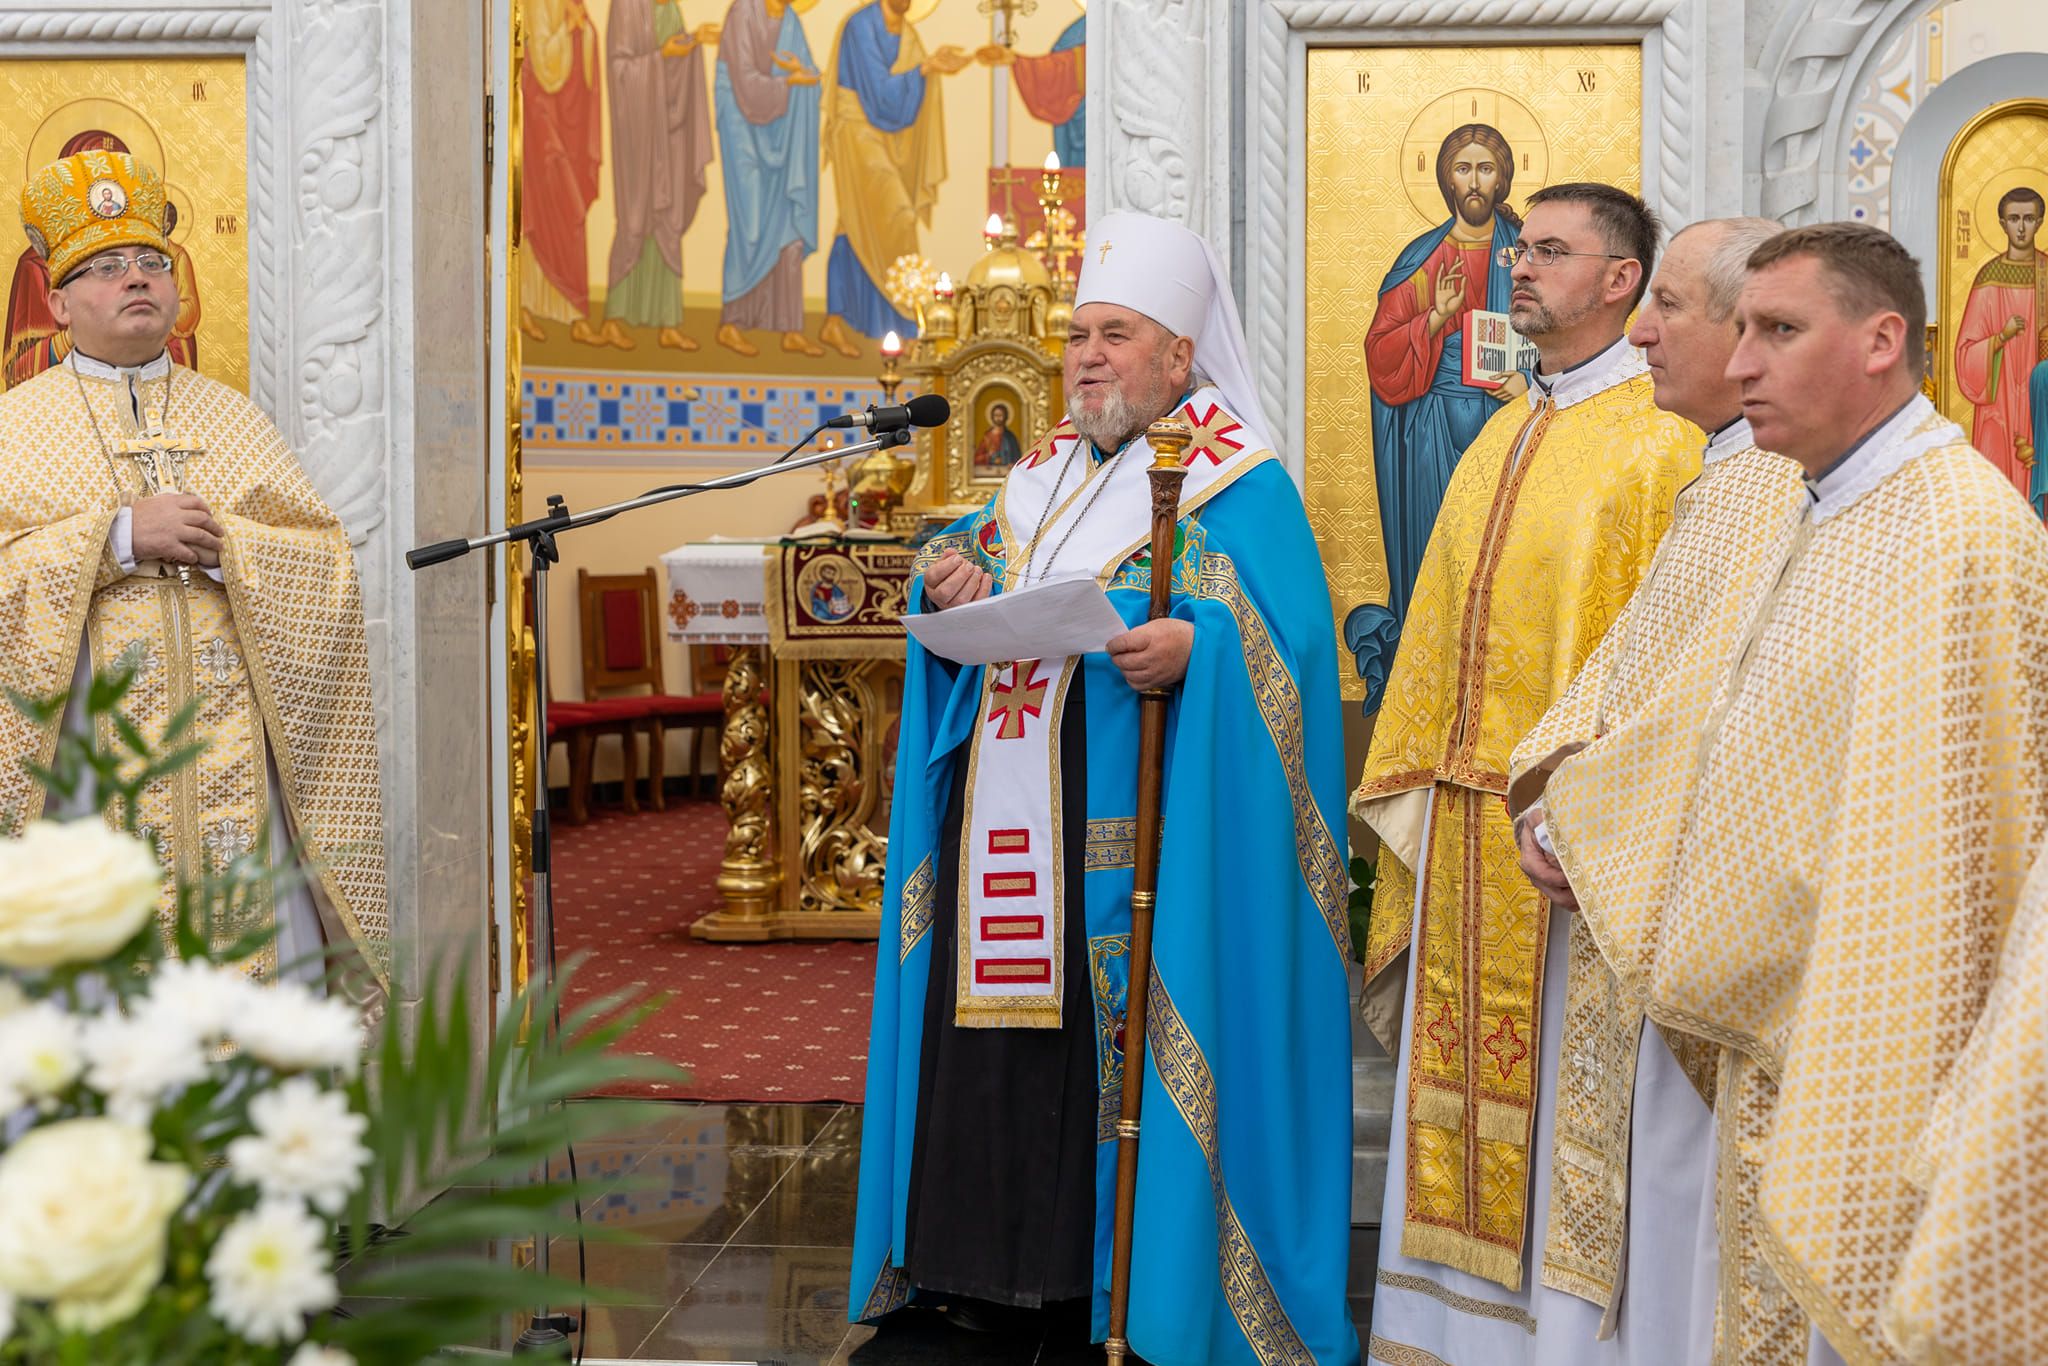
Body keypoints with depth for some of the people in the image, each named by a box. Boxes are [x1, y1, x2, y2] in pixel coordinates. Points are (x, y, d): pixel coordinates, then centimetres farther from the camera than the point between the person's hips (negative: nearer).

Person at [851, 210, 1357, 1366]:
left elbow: (1286, 639, -13)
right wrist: (949, 576, 0)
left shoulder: (1233, 481, -4)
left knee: (1117, 1026, -5)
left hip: (1127, 828, -6)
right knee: (993, 1036, 7)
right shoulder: (1045, 469, 18)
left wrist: (1195, 648, -32)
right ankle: (996, 1257, 18)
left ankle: (1134, 1271, 6)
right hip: (1006, 825, 7)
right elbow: (969, 548, 24)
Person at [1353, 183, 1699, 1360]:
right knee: (1463, 1069, 13)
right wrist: (1414, 783, 14)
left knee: (1558, 1081, 1)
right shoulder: (1501, 441, 16)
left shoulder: (1662, 442, -9)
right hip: (1463, 812, 8)